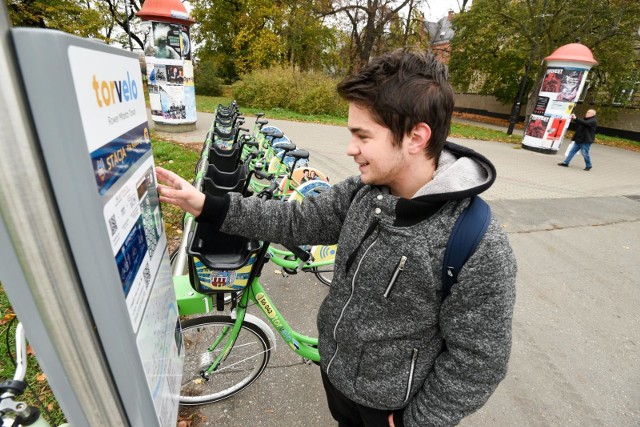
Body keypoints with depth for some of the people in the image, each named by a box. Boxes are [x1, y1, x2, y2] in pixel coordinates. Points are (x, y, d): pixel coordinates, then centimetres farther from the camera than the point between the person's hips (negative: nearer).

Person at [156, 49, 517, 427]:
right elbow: (299, 221, -10)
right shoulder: (362, 192, -15)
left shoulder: (481, 251, -32)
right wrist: (207, 206, -15)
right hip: (335, 367, 6)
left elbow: (477, 362, -21)